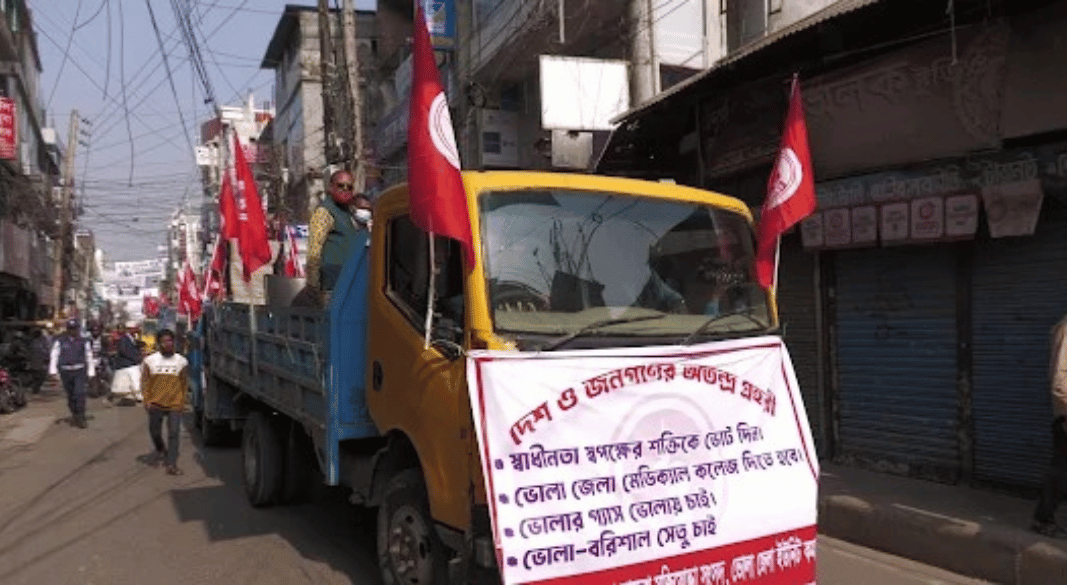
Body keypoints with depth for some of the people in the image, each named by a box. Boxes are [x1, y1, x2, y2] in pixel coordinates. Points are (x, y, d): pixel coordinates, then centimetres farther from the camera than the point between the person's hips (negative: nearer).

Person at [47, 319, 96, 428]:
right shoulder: (60, 341, 5)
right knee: (70, 396, 9)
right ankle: (74, 415, 26)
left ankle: (81, 418, -11)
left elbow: (89, 357, 12)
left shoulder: (83, 341, 6)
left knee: (80, 394, -14)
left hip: (79, 371, -1)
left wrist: (90, 373, 12)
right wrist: (53, 371, -4)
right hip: (66, 372, 1)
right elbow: (54, 356, 4)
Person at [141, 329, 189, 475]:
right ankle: (160, 451, 43)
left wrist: (183, 401, 4)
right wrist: (146, 400, -2)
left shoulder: (181, 361, 5)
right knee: (154, 432, 13)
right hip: (155, 403, 1)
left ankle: (171, 464, -4)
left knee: (174, 433, -8)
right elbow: (144, 381, 6)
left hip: (175, 404, -1)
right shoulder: (150, 360, 3)